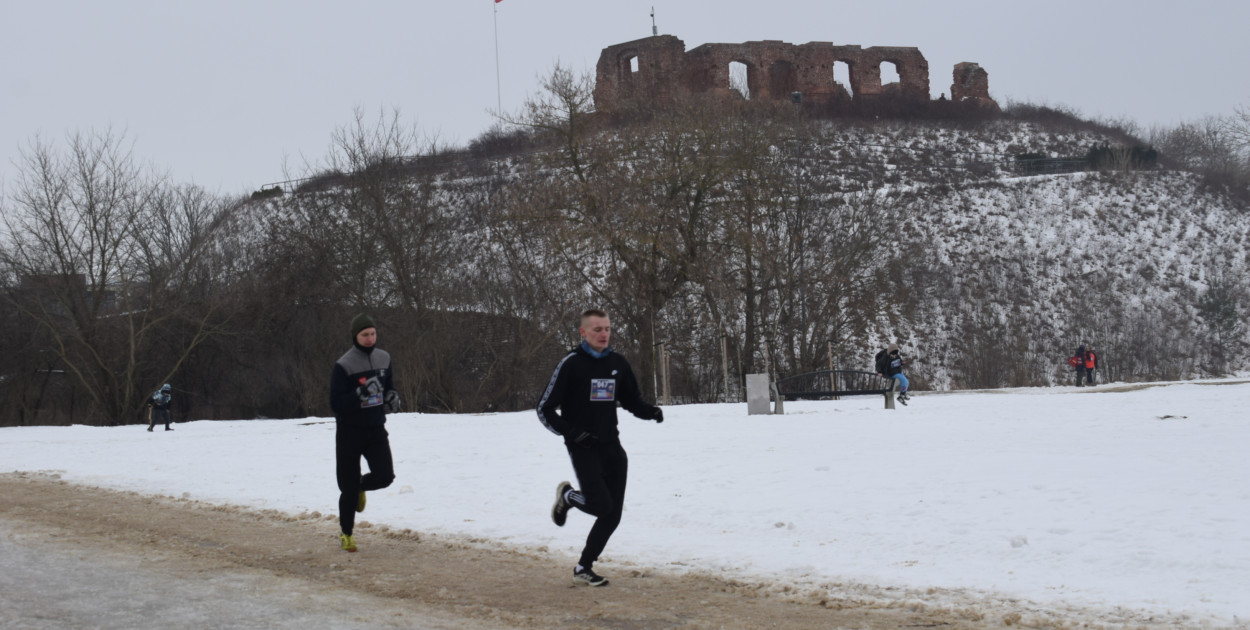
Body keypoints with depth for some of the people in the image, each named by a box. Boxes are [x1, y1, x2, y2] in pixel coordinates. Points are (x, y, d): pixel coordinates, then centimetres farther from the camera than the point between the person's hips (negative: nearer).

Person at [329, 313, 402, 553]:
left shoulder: (383, 358, 5)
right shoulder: (344, 365, -12)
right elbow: (335, 403, -15)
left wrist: (392, 397, -1)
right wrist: (360, 393, -29)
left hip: (376, 429, 4)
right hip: (349, 432, -4)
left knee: (385, 476, -12)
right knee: (348, 487, 1)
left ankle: (360, 487, 23)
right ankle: (346, 533, 21)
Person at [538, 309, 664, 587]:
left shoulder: (617, 363, 9)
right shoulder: (571, 364, -8)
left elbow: (632, 400, 21)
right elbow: (545, 410, -5)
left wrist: (651, 411, -1)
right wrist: (571, 432, -19)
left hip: (611, 446, 6)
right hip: (583, 447, -6)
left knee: (613, 514, 3)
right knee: (601, 505, -18)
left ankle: (584, 568, 18)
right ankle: (567, 496, 15)